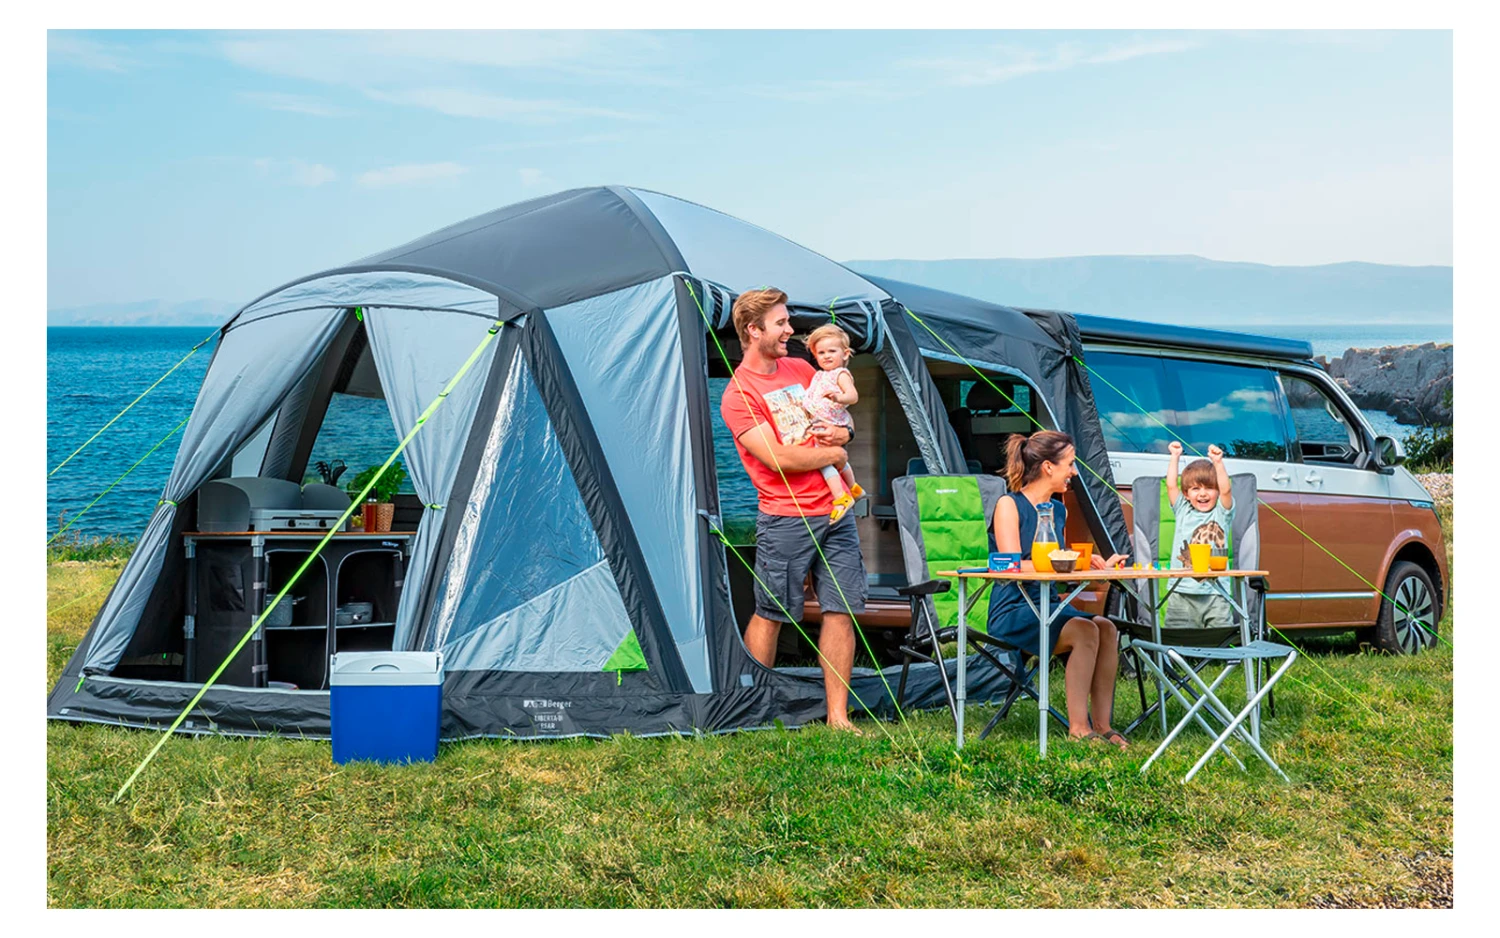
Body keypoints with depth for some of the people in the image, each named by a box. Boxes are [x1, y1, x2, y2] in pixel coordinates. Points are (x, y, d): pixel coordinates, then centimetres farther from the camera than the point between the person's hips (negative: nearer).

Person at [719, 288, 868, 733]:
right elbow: (777, 457, -18)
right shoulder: (739, 395, -9)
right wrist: (834, 453, -7)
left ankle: (838, 715, 8)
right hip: (786, 519, -6)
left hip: (835, 512, 6)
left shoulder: (802, 370, 13)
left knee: (841, 611, 3)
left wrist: (843, 433, 1)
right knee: (770, 615, 2)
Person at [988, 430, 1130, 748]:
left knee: (1106, 628, -21)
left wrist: (1099, 567, 11)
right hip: (1012, 611, -7)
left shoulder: (1059, 511, 17)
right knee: (1084, 631, -29)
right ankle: (1078, 727, -25)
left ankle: (1101, 724, -21)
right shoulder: (1009, 506, -5)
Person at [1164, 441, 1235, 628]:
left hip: (1215, 592, -1)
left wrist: (1218, 462, -17)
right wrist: (1174, 457, 3)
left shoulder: (1221, 514, 6)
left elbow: (1225, 490, -9)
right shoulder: (1183, 513, 11)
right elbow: (1171, 486, 4)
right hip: (1182, 592, 2)